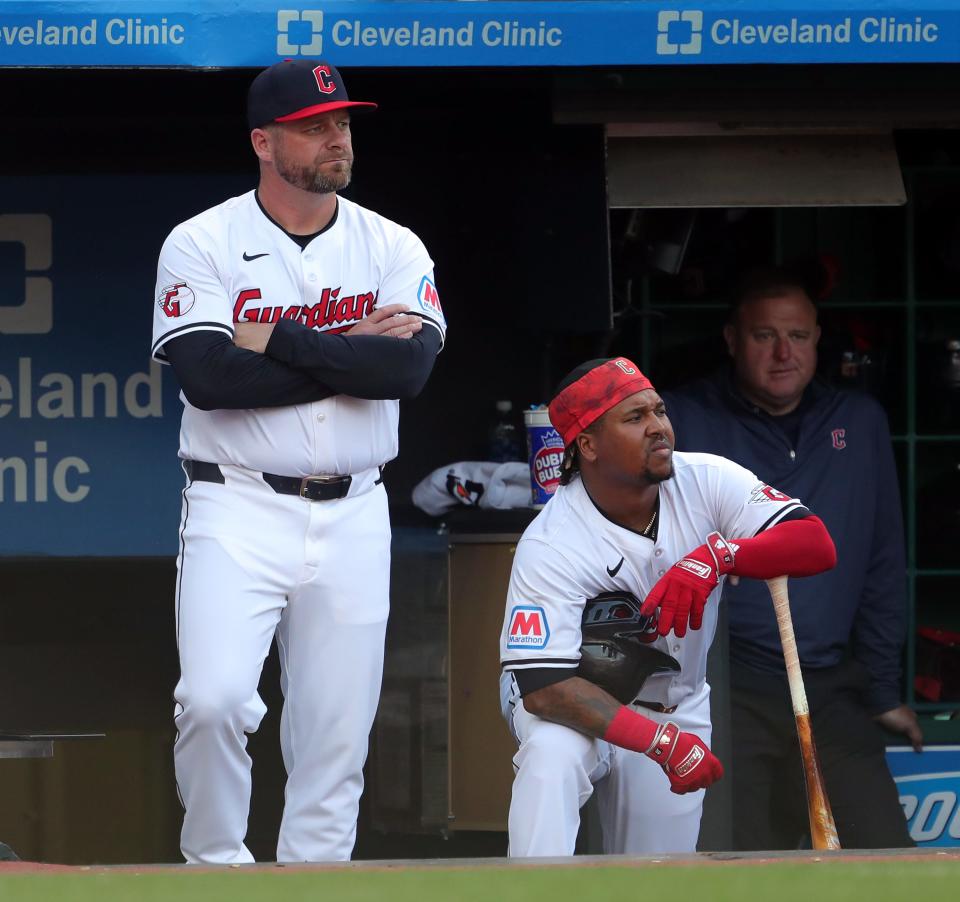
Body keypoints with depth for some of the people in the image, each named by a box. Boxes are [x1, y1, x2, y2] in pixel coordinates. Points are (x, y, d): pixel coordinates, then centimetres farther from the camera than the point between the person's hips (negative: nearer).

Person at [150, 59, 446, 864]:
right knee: (215, 699, -20)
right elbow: (209, 376, -16)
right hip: (239, 511, -3)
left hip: (352, 518, 3)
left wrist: (279, 342, -13)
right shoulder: (202, 245, -2)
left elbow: (411, 366, -10)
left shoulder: (393, 248, 7)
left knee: (338, 730, 3)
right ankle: (215, 869, 0)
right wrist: (354, 353, -11)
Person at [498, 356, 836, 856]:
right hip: (577, 700, -4)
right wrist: (661, 740, -45)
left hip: (678, 704, 4)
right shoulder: (550, 546, -27)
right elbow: (543, 683, -34)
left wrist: (716, 556, -44)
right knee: (552, 755, -38)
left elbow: (816, 543, -25)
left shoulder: (707, 482, -16)